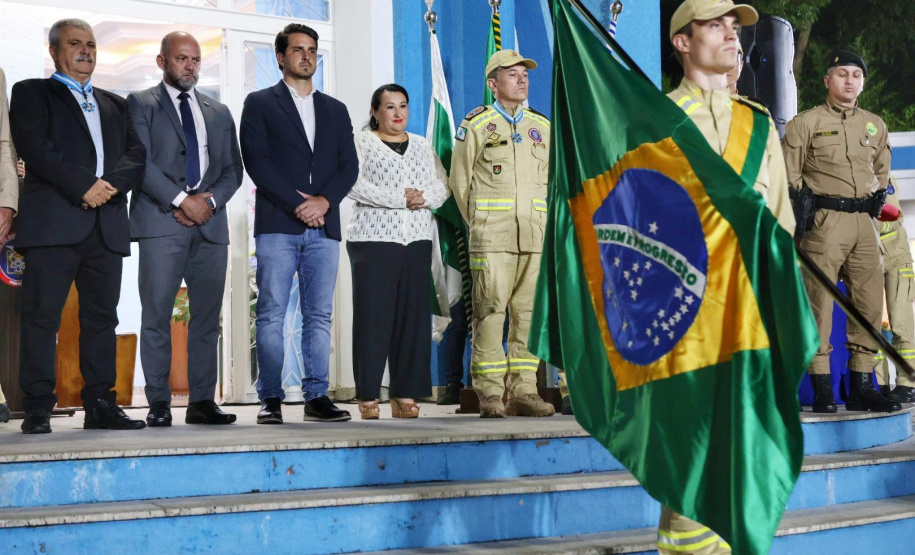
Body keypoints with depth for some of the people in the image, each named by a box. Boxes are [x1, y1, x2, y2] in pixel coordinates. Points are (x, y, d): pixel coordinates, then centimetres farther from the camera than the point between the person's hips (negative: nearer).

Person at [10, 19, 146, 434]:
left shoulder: (114, 104, 25)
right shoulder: (31, 93, 11)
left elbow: (137, 153, 12)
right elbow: (36, 147, -6)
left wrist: (112, 184, -9)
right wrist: (85, 186, -14)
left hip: (107, 225, 5)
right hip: (53, 223, -4)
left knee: (101, 317, 3)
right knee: (41, 317, -6)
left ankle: (100, 406, 7)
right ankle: (37, 409, -3)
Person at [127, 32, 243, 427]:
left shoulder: (219, 113, 21)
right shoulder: (140, 104, 8)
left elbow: (232, 168, 15)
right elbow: (141, 161, -4)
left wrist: (211, 201, -4)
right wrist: (180, 200, -12)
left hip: (210, 222, 4)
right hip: (160, 221, -4)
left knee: (207, 316, 1)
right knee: (156, 314, -6)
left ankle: (202, 401, 5)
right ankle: (158, 403, -2)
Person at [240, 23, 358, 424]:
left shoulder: (335, 110, 19)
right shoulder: (260, 104, 7)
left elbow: (349, 166, 11)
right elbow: (256, 161, -4)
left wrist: (324, 200, -8)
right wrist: (298, 204, -12)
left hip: (323, 227, 3)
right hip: (277, 226, -3)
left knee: (319, 316, 2)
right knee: (271, 315, -4)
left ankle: (316, 397, 6)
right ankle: (271, 399, 0)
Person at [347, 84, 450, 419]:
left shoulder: (421, 146, 19)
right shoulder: (361, 143, 5)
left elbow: (443, 185, 13)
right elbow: (354, 185, -9)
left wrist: (424, 197, -9)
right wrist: (399, 198, -13)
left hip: (417, 241, 4)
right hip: (373, 240, -4)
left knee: (414, 316, 0)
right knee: (372, 317, -7)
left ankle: (406, 395, 3)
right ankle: (368, 397, -2)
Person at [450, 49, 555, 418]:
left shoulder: (542, 127, 15)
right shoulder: (475, 126, 3)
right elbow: (460, 181, 5)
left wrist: (540, 220, 14)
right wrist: (478, 225, 6)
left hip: (535, 235, 4)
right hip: (492, 237, -4)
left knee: (529, 312, 2)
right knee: (490, 312, -7)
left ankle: (523, 392, 6)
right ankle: (490, 395, -5)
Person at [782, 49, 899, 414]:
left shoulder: (875, 126, 18)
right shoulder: (805, 123, 2)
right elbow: (788, 175, 2)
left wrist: (878, 195, 12)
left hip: (864, 223, 5)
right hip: (824, 223, -5)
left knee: (870, 304, 4)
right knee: (819, 302, -7)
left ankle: (862, 387, 13)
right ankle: (822, 391, -4)